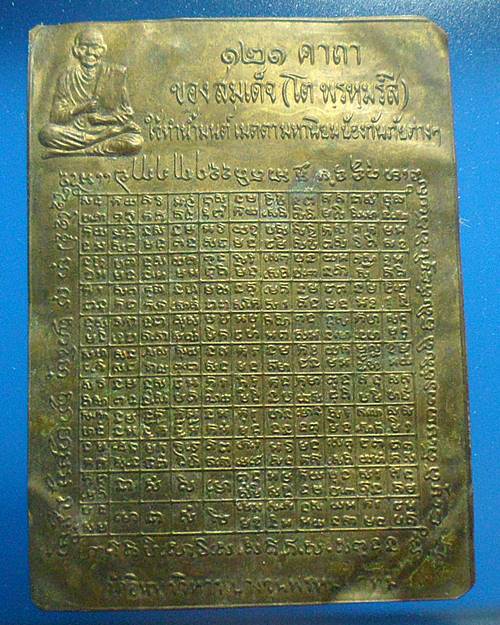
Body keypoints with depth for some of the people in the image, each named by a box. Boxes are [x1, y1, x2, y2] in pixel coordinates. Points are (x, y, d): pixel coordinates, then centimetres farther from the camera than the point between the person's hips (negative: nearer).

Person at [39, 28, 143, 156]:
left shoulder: (116, 74, 11)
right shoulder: (67, 78, 12)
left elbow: (126, 114, 6)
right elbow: (56, 116, 4)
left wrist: (98, 118, -9)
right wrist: (82, 108, -12)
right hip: (75, 131, 0)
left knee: (135, 141, -33)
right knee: (46, 132, -30)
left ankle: (77, 152, -23)